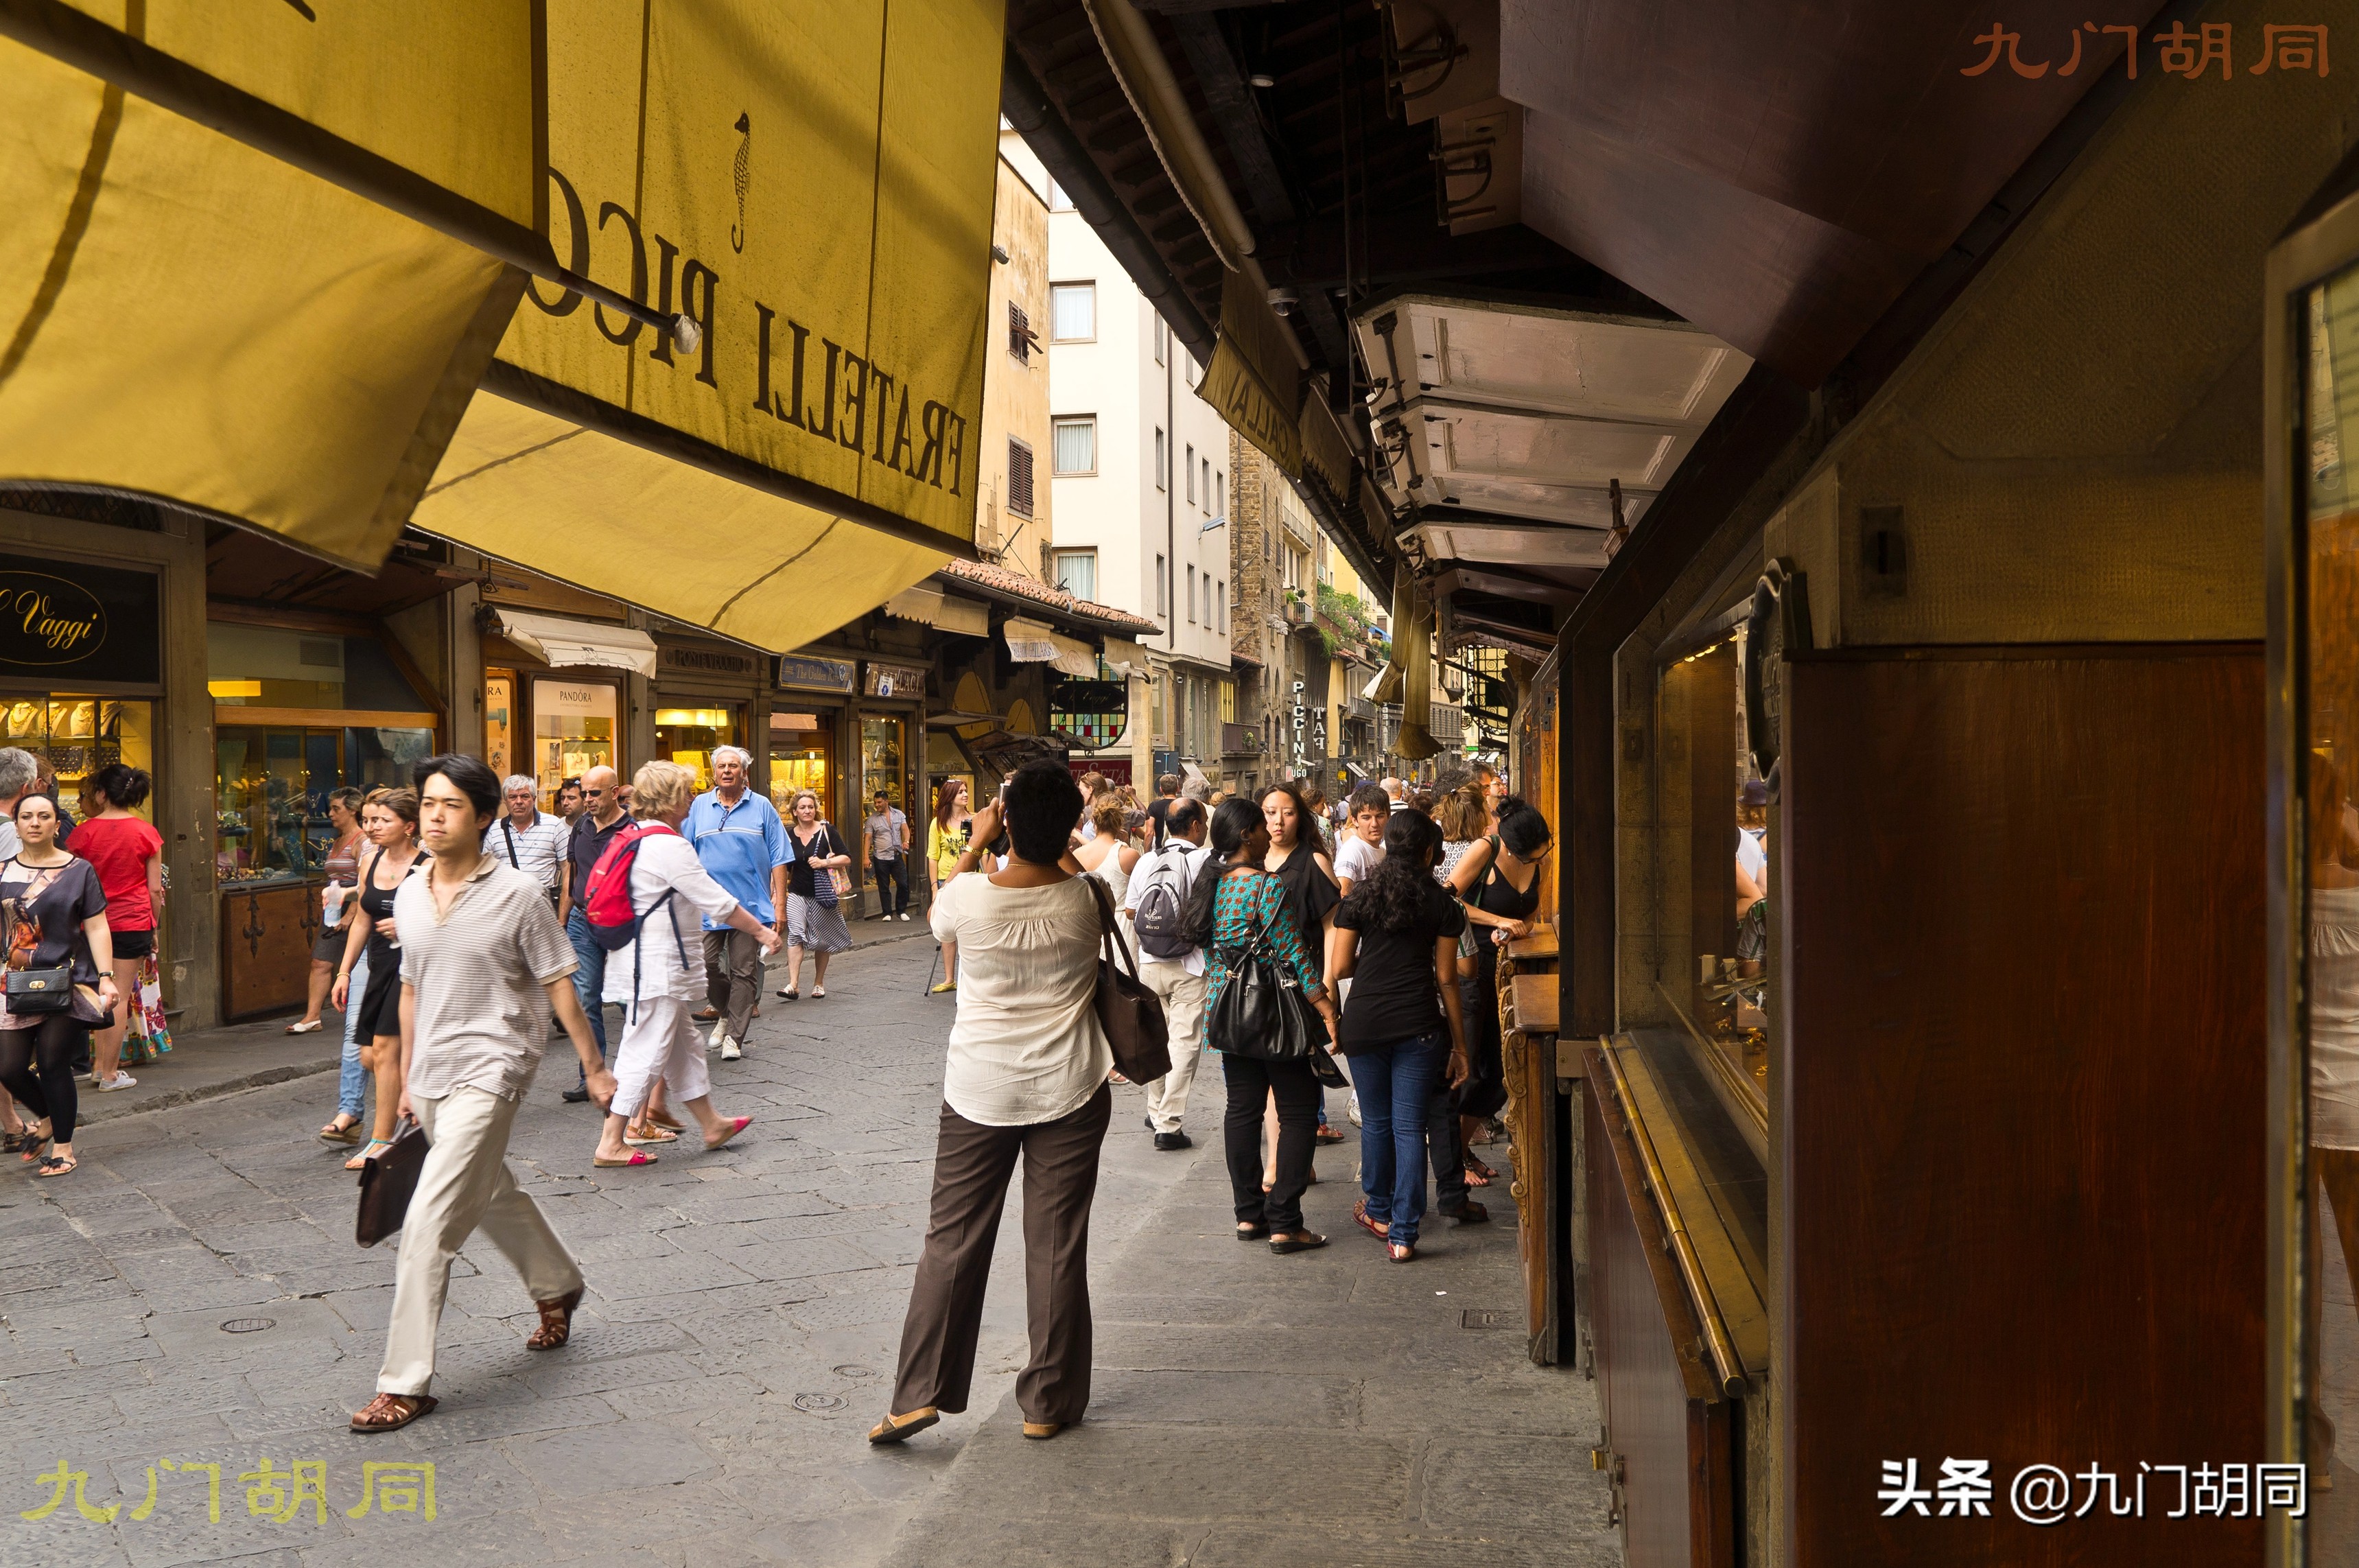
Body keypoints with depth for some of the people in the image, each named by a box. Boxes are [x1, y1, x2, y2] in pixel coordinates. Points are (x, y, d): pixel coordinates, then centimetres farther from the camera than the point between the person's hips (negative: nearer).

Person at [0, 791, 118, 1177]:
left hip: (69, 981, -3)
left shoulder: (79, 870, 2)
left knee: (52, 1062, -5)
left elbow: (97, 928, 0)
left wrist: (106, 978, -9)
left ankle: (64, 1147, 10)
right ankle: (48, 1118, 29)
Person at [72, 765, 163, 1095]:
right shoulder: (146, 833, -3)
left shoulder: (84, 832, -2)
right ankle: (110, 1074, 4)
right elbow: (155, 889, -1)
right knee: (121, 996, 1)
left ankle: (99, 1066, 16)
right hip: (133, 922, -2)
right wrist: (153, 928, 9)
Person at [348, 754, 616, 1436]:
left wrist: (593, 1065, -5)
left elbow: (558, 985, -7)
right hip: (431, 1077, 7)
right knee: (495, 1196, 23)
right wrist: (406, 1078, 19)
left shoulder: (517, 894, -11)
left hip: (488, 1073, -7)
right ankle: (558, 1287, 47)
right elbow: (412, 989, 16)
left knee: (428, 1225, -12)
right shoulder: (409, 897, 6)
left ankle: (405, 1382, -4)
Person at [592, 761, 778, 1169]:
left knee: (683, 1044, 17)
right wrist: (761, 932, -5)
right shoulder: (668, 845, -19)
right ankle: (611, 1144, 2)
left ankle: (712, 1123, 28)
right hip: (656, 966, -10)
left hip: (644, 962, 10)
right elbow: (717, 902, -16)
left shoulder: (634, 839, 10)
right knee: (645, 1051, -3)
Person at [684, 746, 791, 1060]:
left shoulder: (761, 807, 3)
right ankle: (724, 1014, 25)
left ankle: (734, 1037, 9)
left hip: (750, 904, -2)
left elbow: (778, 859, 3)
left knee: (744, 972, 1)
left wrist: (779, 904, -3)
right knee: (705, 965, -1)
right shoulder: (699, 806, 9)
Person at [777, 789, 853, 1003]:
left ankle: (819, 984, 23)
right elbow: (785, 868, 15)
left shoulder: (826, 830, -3)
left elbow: (847, 858, -5)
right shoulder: (789, 835, 5)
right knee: (795, 934, -16)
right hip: (797, 895, 1)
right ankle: (793, 985, -21)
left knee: (822, 940, 8)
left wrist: (824, 862, -19)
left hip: (822, 895, -1)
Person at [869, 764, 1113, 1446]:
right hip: (1069, 1091, 0)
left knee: (952, 1241, 10)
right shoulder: (1084, 899, -11)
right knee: (1058, 1247, 8)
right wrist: (1051, 842, 16)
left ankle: (920, 1393, 11)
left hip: (980, 1092, 0)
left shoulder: (970, 896, -14)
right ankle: (1049, 1404, 18)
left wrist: (973, 844, 15)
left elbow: (938, 920, 11)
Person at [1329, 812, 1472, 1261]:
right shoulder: (1440, 903, 1)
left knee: (1376, 1122, 16)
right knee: (1410, 1127, 3)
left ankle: (1378, 1213, 32)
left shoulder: (1360, 896, 3)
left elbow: (1339, 967, 1)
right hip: (1418, 1025, -1)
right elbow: (1446, 978, 1)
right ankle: (1403, 1234, 2)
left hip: (1364, 1022, 1)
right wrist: (1460, 1045, 6)